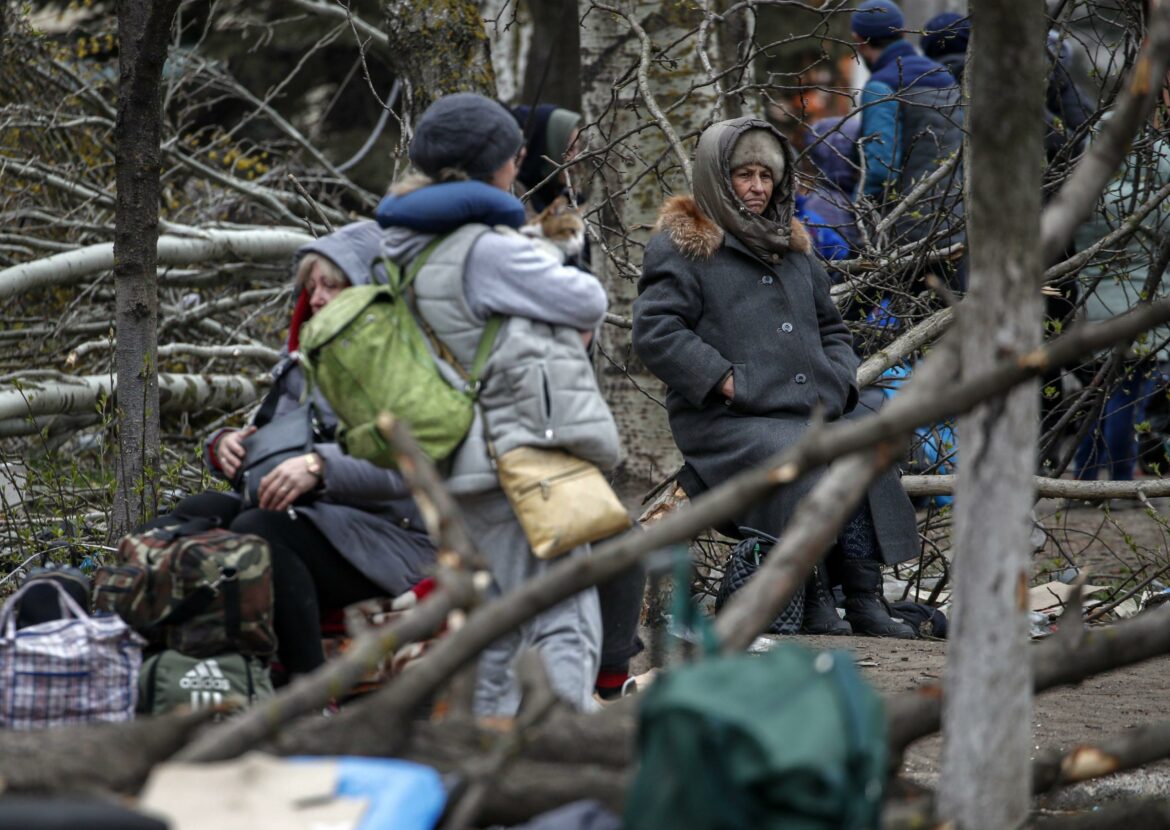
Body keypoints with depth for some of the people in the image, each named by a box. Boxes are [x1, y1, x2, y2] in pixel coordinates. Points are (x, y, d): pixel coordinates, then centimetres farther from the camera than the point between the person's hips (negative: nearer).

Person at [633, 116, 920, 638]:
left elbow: (830, 327, 33)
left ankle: (865, 599, -24)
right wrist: (724, 379, -14)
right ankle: (812, 602, -27)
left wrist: (837, 383, 13)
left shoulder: (791, 248, 26)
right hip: (725, 420, -6)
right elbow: (655, 331, -8)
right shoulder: (680, 247, 4)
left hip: (807, 415, 6)